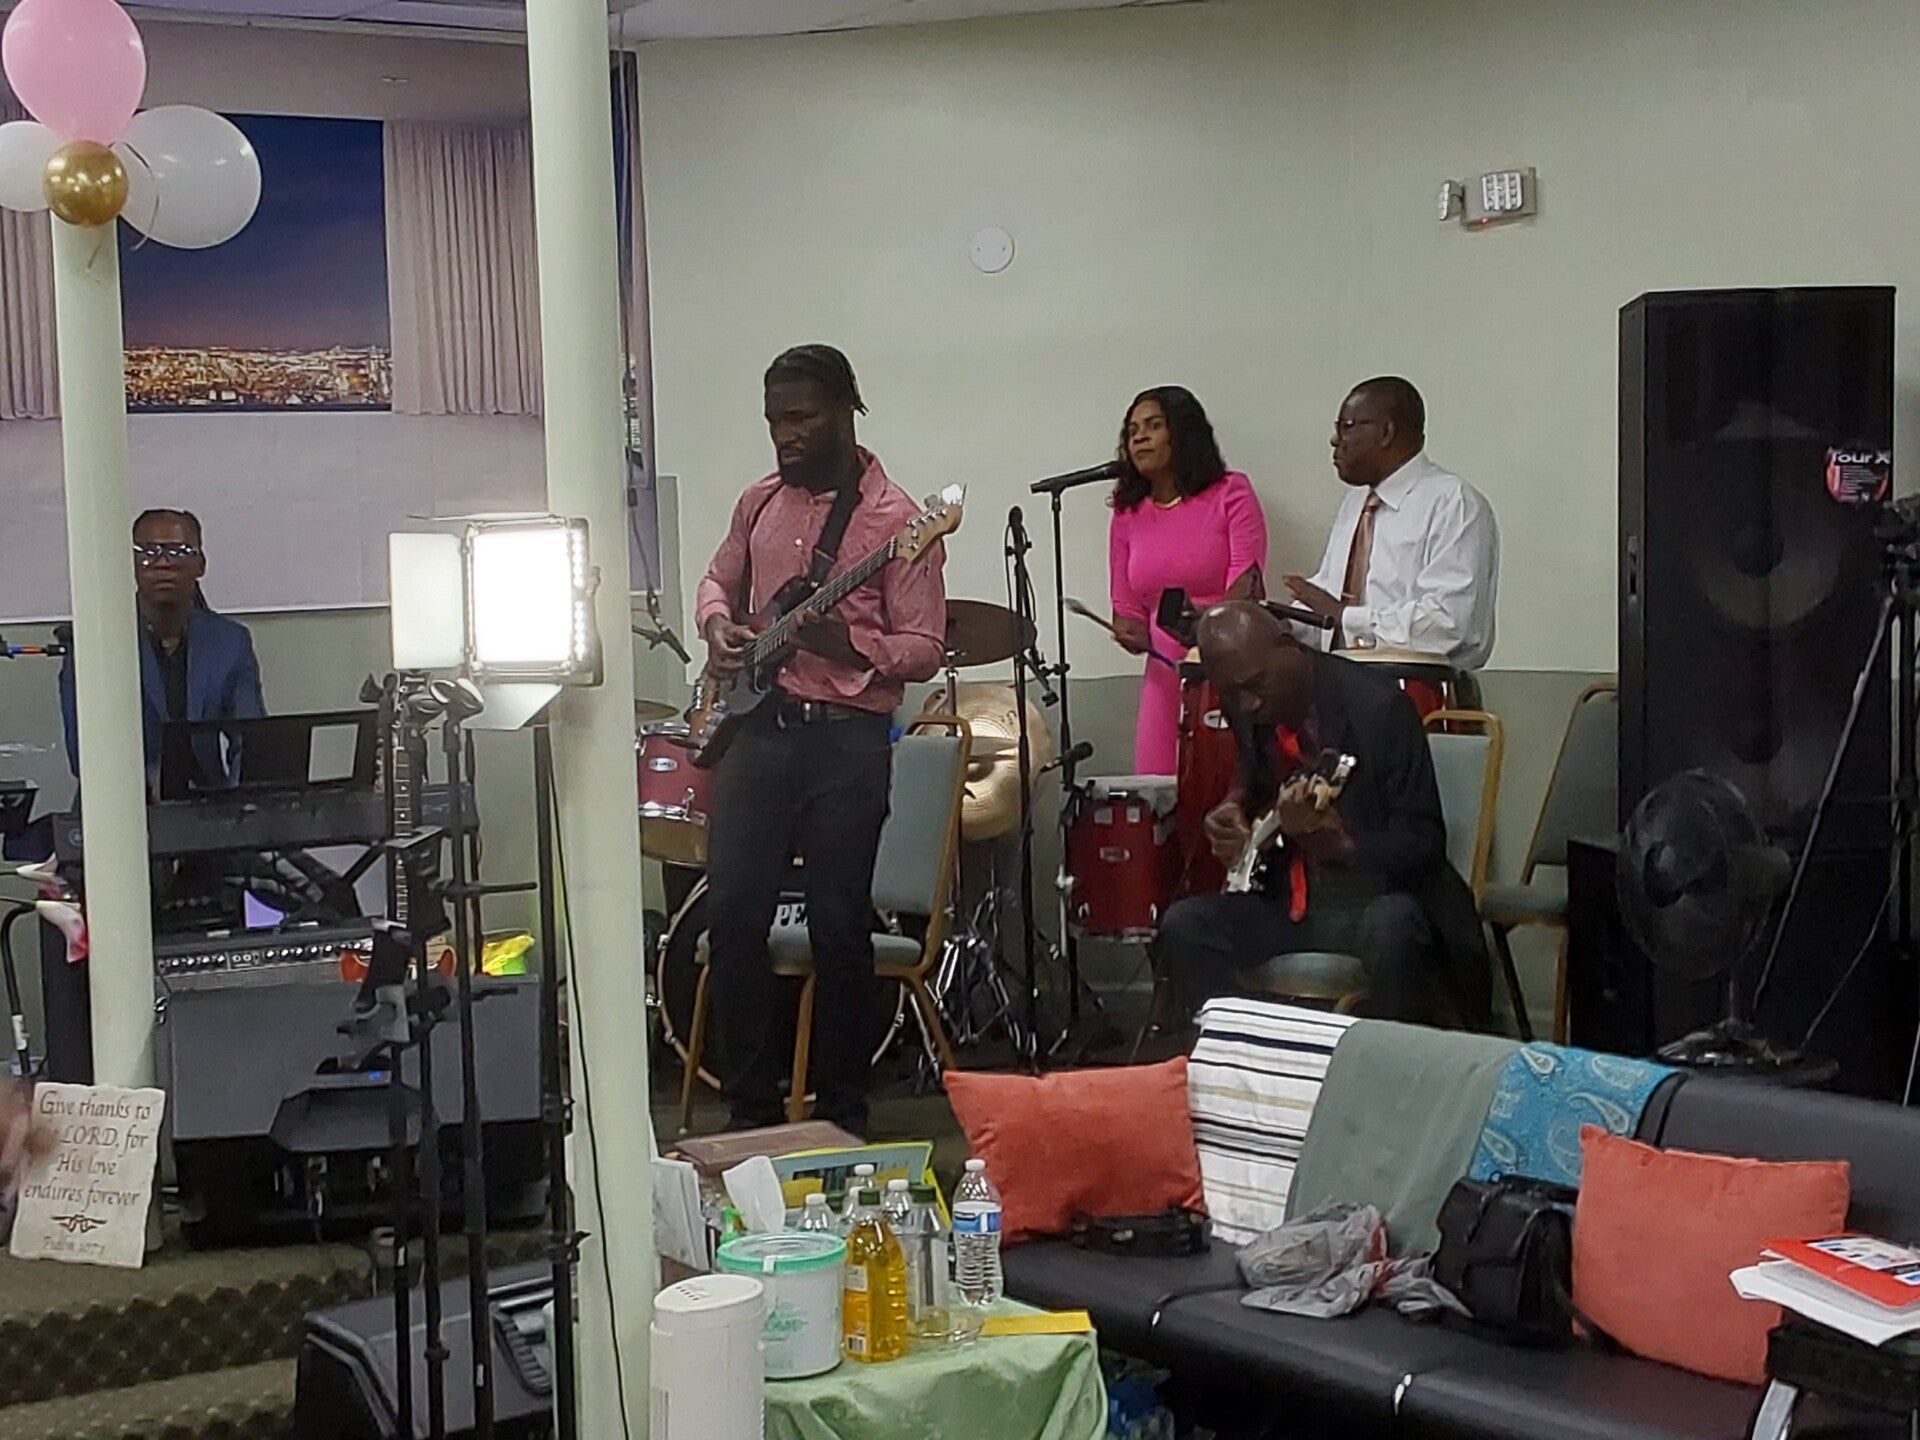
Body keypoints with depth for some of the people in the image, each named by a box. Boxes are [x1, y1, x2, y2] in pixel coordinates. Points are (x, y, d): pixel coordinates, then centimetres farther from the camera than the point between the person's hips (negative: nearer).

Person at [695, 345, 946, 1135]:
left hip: (847, 738, -5)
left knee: (839, 926, 0)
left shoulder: (896, 520, -5)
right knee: (733, 914, 1)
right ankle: (751, 1108, 14)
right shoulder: (760, 502, 12)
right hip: (755, 726, 5)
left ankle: (843, 1114, 14)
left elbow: (924, 649, -7)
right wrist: (717, 625, 5)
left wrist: (846, 642, -24)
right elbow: (719, 580, 28)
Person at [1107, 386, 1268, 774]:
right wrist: (1132, 633, -9)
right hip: (1166, 673, 4)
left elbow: (1245, 583, -10)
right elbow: (1126, 609, 14)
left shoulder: (1230, 493, 1)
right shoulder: (1128, 514, 12)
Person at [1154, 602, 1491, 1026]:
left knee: (1389, 931, -38)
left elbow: (1423, 843, -17)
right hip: (1287, 902, 6)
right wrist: (1236, 808, 5)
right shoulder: (1245, 709, 3)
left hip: (1374, 899, -5)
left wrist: (1337, 844, -34)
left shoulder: (1377, 706, -17)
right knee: (1184, 926, -17)